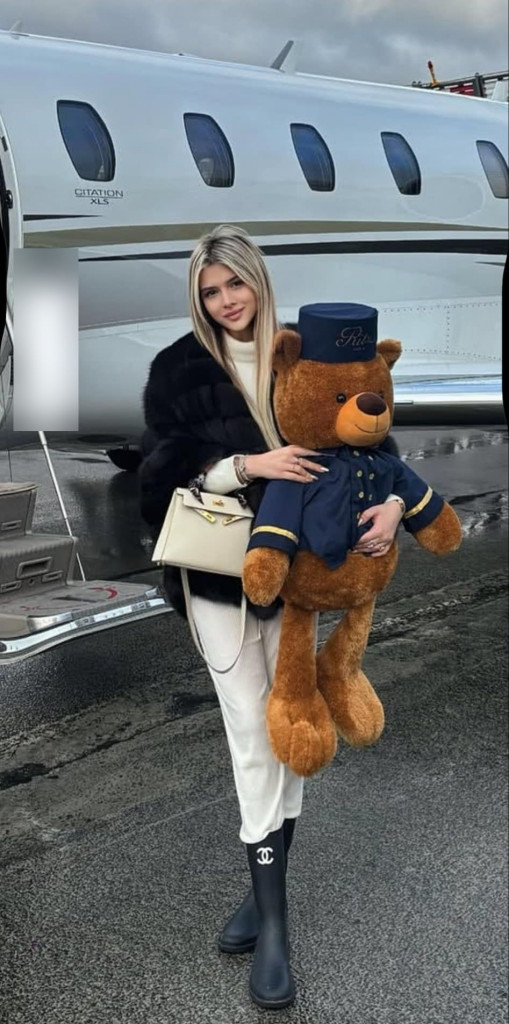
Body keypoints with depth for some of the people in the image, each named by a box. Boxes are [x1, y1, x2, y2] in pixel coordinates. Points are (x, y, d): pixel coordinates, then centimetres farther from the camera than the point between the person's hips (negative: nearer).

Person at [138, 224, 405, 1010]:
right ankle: (271, 912, 9)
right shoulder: (179, 368, -2)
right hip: (221, 575, -1)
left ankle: (268, 882, 26)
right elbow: (164, 470, -7)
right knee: (252, 731, 1)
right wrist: (247, 465, -20)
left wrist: (391, 503, -15)